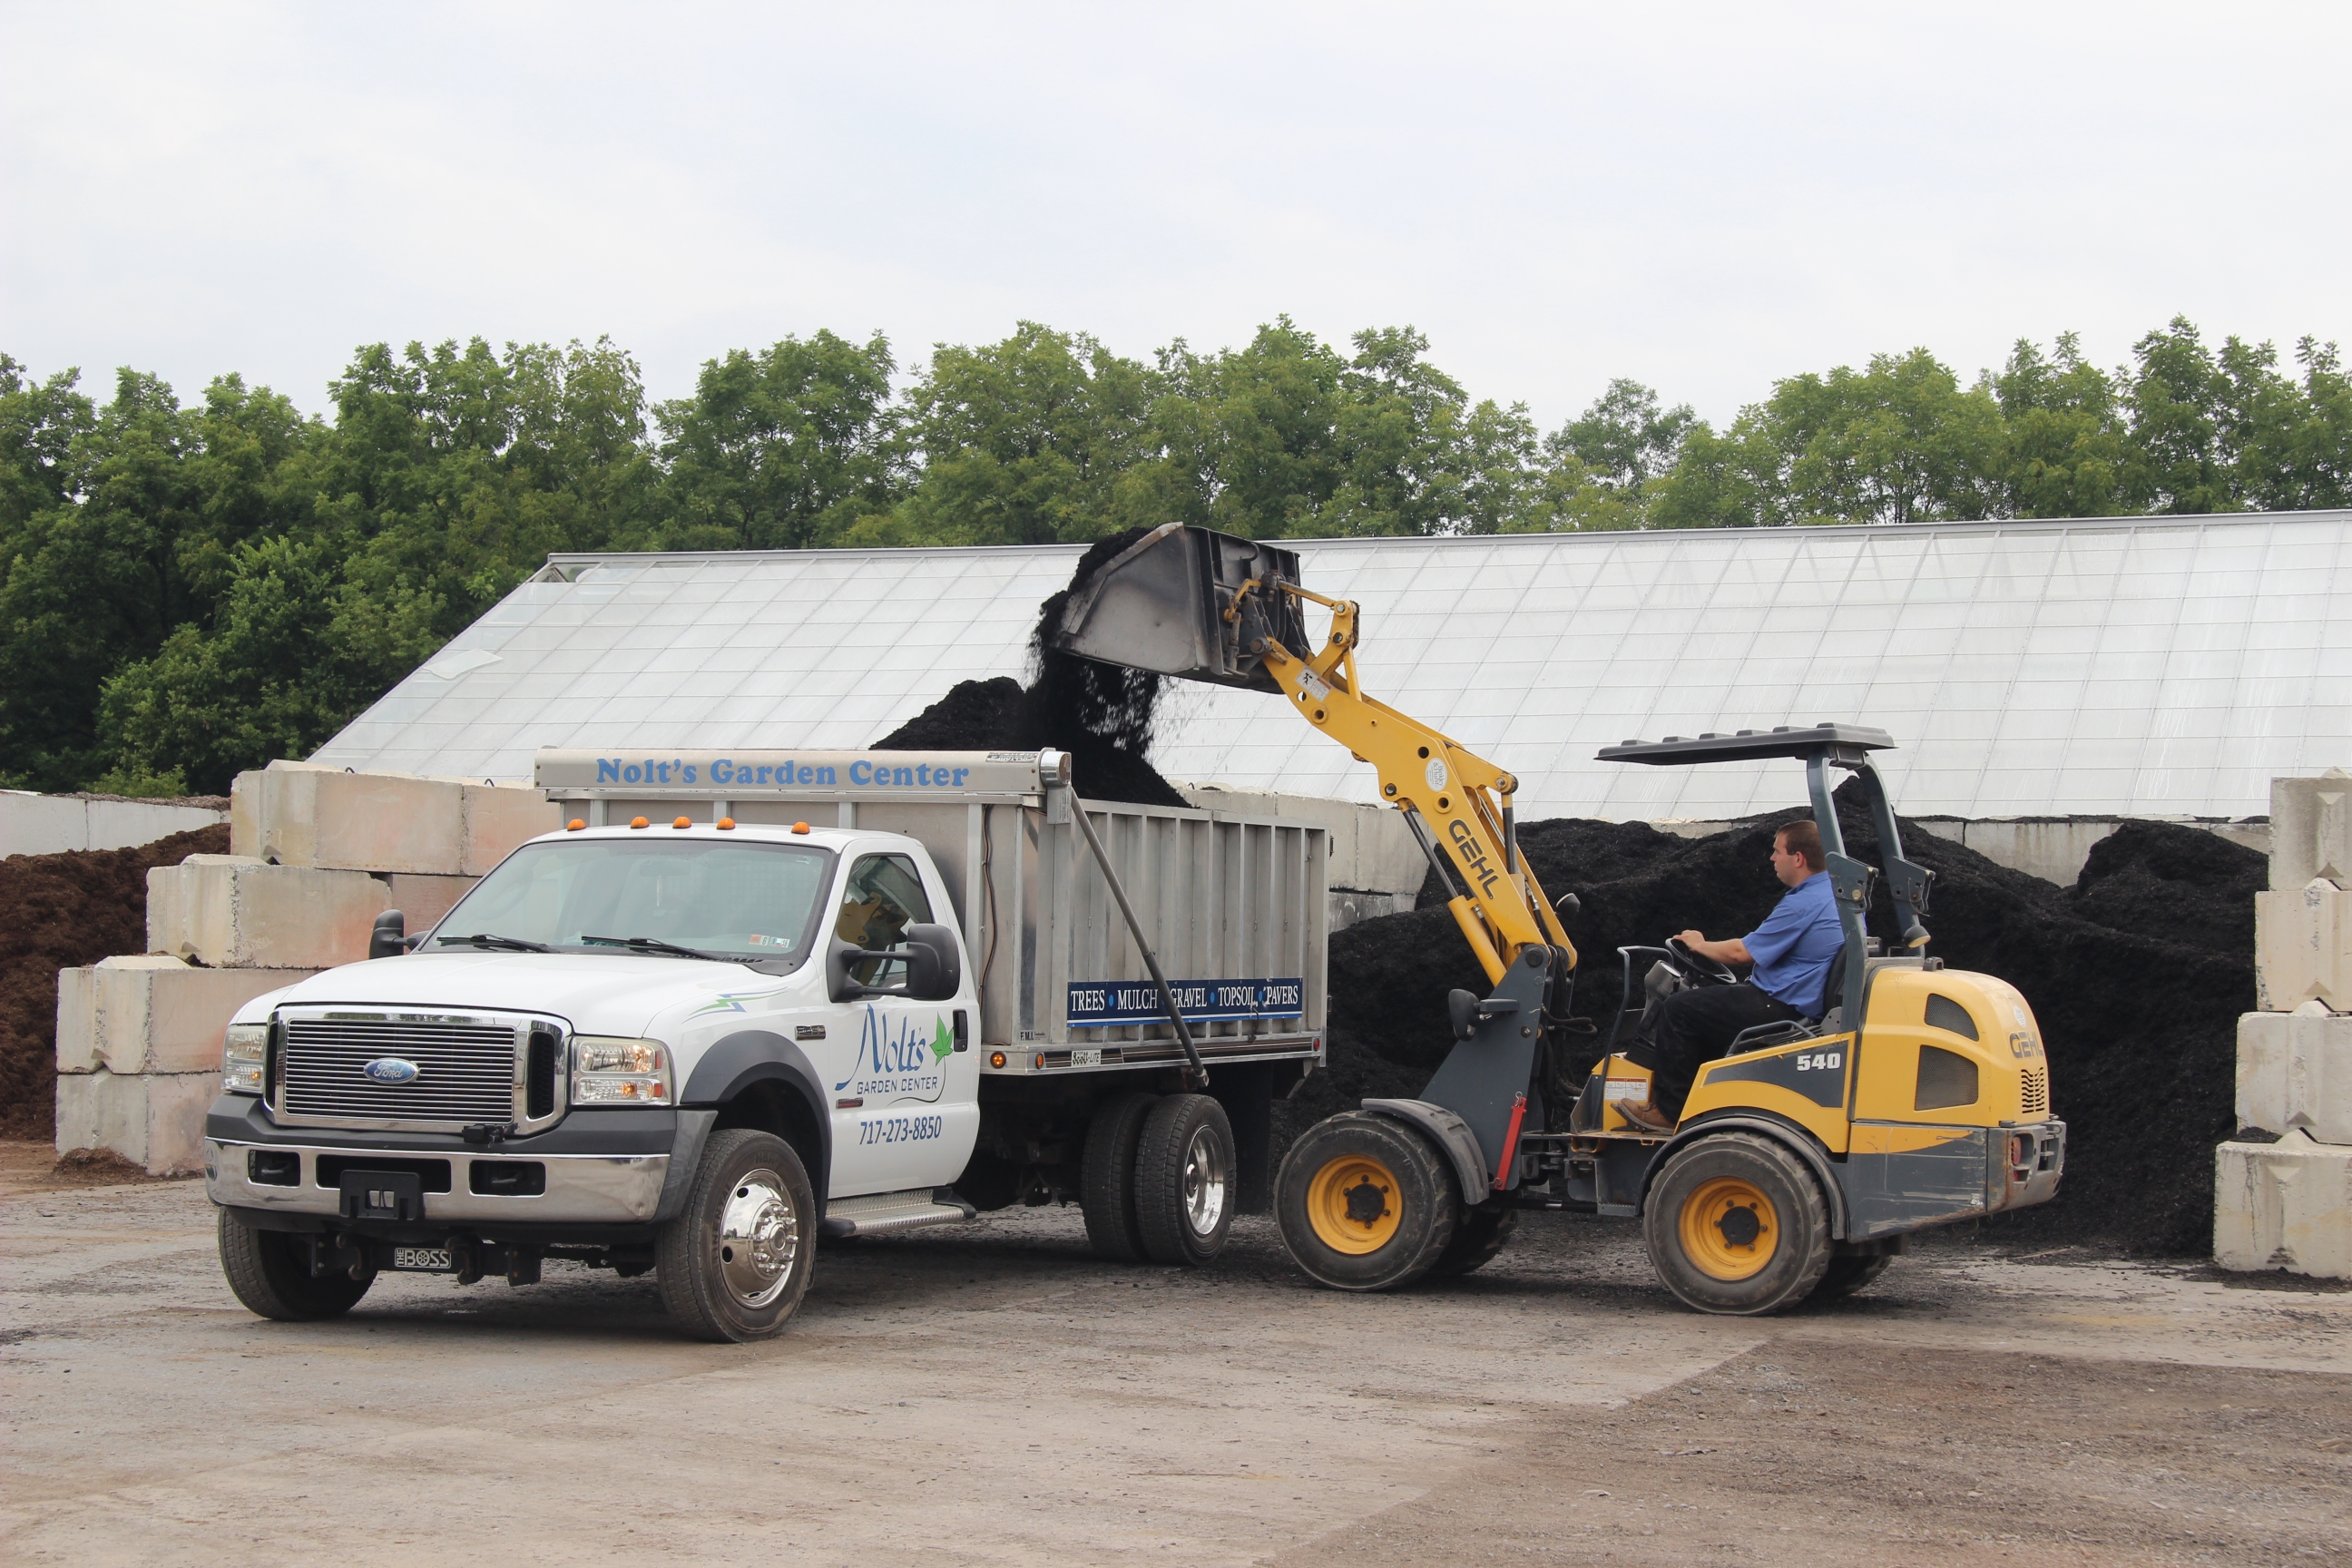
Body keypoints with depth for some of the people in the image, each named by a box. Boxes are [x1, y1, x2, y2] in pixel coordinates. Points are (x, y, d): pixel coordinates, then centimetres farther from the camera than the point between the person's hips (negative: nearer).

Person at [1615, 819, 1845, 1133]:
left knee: (1678, 1010, -6)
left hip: (1781, 1010, -11)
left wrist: (1701, 945, 2)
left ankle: (1668, 1111, 0)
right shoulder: (1837, 894, 10)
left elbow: (1740, 952, -17)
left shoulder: (1803, 904, -21)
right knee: (1703, 999, 23)